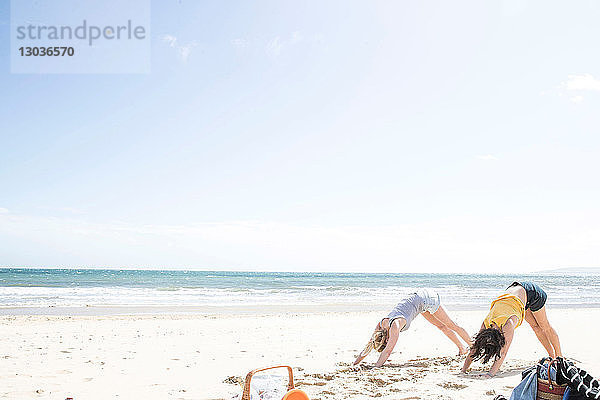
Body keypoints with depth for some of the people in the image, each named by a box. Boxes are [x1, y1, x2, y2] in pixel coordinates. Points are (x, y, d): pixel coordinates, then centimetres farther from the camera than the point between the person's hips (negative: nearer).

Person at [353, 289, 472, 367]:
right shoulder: (381, 325, -13)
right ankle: (462, 347, 39)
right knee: (441, 326, 21)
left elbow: (388, 350, -36)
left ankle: (472, 345, 28)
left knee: (451, 325, 10)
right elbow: (368, 346, -6)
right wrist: (355, 363, -9)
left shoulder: (395, 325, -34)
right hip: (417, 299, 6)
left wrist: (376, 367, -38)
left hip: (427, 298, -6)